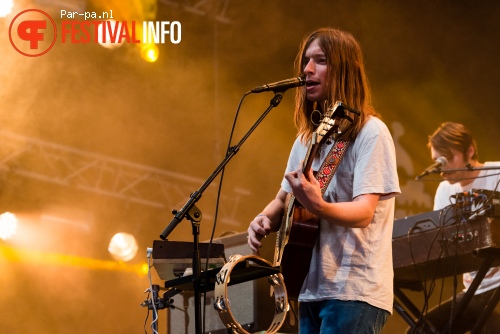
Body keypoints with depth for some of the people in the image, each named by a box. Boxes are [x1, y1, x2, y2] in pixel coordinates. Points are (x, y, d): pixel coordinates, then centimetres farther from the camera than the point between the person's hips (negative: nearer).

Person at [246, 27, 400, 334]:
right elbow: (284, 198, 23)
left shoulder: (370, 133, -9)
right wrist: (265, 219, 1)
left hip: (354, 292, -8)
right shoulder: (309, 136, 14)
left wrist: (317, 206, -37)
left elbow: (363, 213, -19)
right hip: (312, 288, 8)